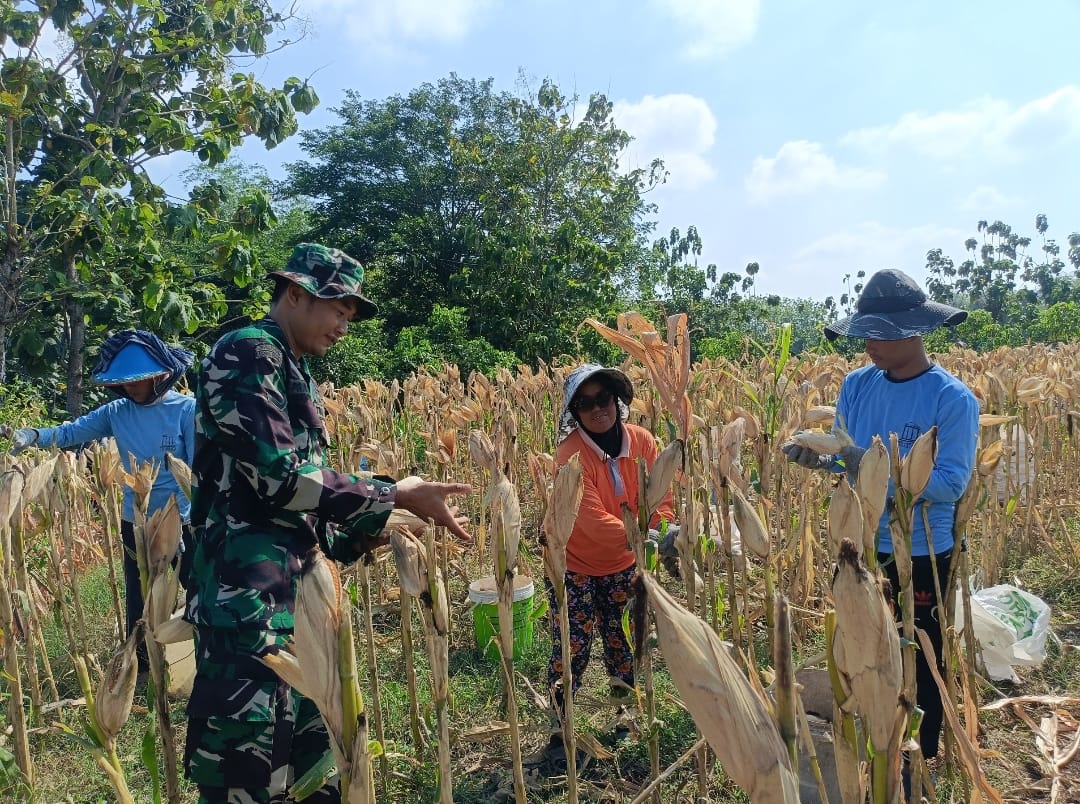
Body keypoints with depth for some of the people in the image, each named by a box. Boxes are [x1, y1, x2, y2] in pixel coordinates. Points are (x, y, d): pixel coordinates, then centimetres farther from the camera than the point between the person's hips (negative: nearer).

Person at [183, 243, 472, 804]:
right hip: (248, 603, -10)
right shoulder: (247, 353, -10)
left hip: (296, 598, 10)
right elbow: (279, 476, -21)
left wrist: (362, 534, 9)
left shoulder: (295, 374, 18)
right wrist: (394, 496, -14)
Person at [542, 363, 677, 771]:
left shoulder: (642, 441, -10)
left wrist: (664, 533, -26)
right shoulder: (572, 452, -25)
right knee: (573, 649, -2)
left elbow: (660, 499, -6)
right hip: (575, 567, -4)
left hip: (623, 565, 4)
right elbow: (593, 520, -34)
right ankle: (561, 732, 17)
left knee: (623, 643, 14)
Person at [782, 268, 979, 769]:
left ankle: (920, 762, 37)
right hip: (861, 545, 5)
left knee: (919, 662, 14)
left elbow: (952, 483, -22)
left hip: (922, 555, -5)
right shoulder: (857, 385, -2)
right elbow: (846, 458, 2)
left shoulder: (953, 399, -17)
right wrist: (818, 458, -21)